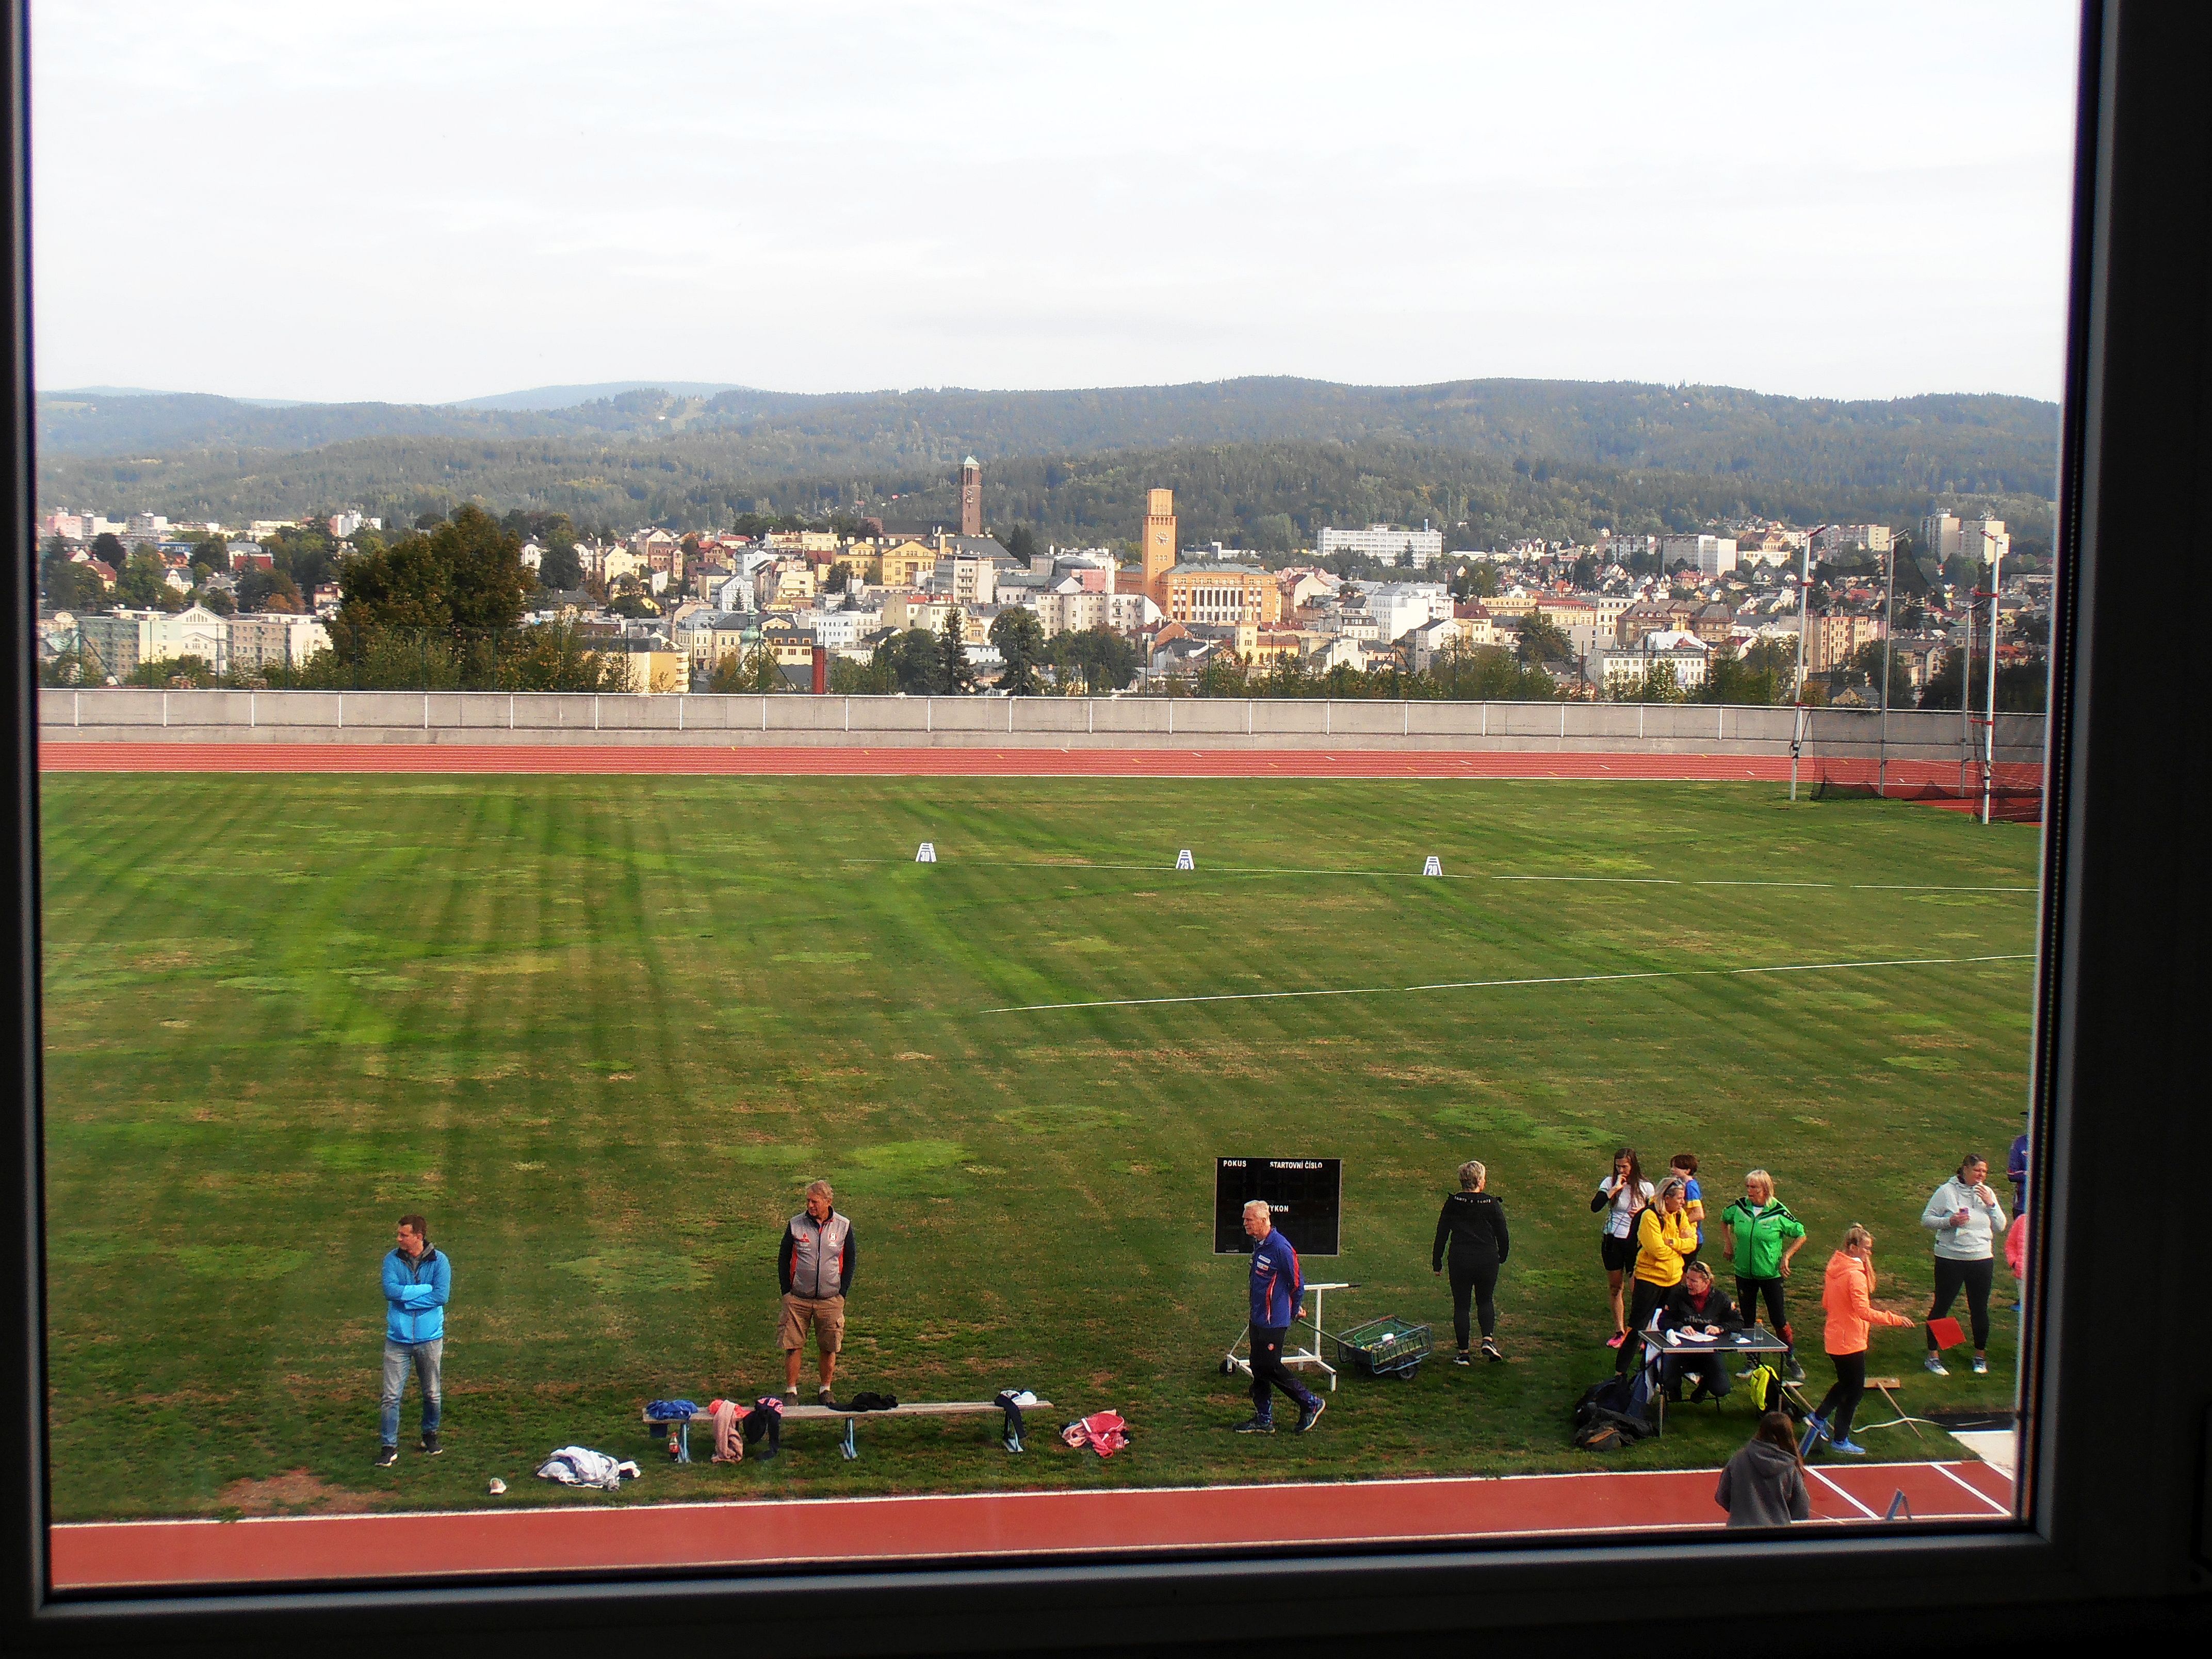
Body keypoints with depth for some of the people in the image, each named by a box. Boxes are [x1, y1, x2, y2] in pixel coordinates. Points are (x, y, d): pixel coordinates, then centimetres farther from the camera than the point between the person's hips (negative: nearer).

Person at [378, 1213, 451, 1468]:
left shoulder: (439, 1261, -6)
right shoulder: (392, 1259, -2)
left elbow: (442, 1296, -17)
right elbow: (390, 1290, -16)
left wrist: (405, 1297, -16)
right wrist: (426, 1289, -17)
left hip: (429, 1339, 0)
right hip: (398, 1339, 0)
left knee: (433, 1394, 13)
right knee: (391, 1396, -3)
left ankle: (430, 1436, 34)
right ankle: (389, 1447, 3)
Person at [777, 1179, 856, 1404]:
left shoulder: (843, 1226, -1)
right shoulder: (796, 1225, -3)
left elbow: (851, 1260, 8)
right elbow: (783, 1258, 5)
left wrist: (843, 1292, 1)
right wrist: (787, 1291, -1)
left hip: (831, 1300, 0)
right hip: (798, 1299, 0)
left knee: (829, 1347, 6)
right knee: (792, 1345, 0)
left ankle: (825, 1389, 21)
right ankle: (791, 1390, 11)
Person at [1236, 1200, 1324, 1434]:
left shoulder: (1281, 1248, -21)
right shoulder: (1258, 1244, 7)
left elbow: (1298, 1283, -14)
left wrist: (1293, 1312, 0)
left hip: (1274, 1321, -9)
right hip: (1258, 1318, 9)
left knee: (1270, 1367, -3)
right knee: (1258, 1367, 11)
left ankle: (1312, 1404, 11)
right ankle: (1264, 1419, 19)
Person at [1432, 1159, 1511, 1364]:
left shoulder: (1453, 1203, -4)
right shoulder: (1491, 1204, -6)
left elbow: (1442, 1233, 0)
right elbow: (1503, 1235, 1)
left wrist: (1437, 1262, 9)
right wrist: (1502, 1257, 19)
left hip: (1460, 1261, 0)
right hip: (1487, 1260, 0)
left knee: (1461, 1306, 10)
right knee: (1486, 1301, 20)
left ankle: (1464, 1353, 10)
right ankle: (1488, 1339, -1)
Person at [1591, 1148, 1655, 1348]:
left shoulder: (1645, 1187, -3)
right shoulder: (1610, 1183, -4)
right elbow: (1595, 1207, -16)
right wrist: (1615, 1189, -20)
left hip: (1635, 1242, -2)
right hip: (1612, 1240, 2)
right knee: (1614, 1287, 9)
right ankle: (1619, 1331, 20)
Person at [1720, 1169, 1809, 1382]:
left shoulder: (1778, 1212, -13)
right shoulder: (1740, 1207, -4)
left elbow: (1801, 1236, -2)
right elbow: (1724, 1219, 19)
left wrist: (1786, 1257, -9)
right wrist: (1728, 1243, 10)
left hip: (1771, 1274, -3)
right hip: (1744, 1273, 3)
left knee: (1779, 1320, 0)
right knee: (1747, 1320, 10)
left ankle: (1791, 1360, 15)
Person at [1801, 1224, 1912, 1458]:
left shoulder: (1834, 1268, 5)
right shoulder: (1855, 1274, -22)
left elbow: (1825, 1302, 15)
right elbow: (1865, 1312, -28)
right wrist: (1893, 1319, -26)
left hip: (1833, 1339, 9)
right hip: (1850, 1342, -9)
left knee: (1846, 1383, 26)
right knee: (1854, 1390, 6)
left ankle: (1819, 1419, 26)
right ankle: (1840, 1441, 14)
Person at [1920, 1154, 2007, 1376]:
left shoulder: (1987, 1193, 4)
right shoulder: (1947, 1191, -7)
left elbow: (2000, 1227, 5)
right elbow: (1926, 1220, -6)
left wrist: (1991, 1204, -10)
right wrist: (1950, 1221, -21)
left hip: (1982, 1259, 3)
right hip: (1950, 1258, -3)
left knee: (1980, 1309, 11)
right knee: (1941, 1307, 4)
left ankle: (1980, 1357, 25)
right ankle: (1933, 1355, 15)